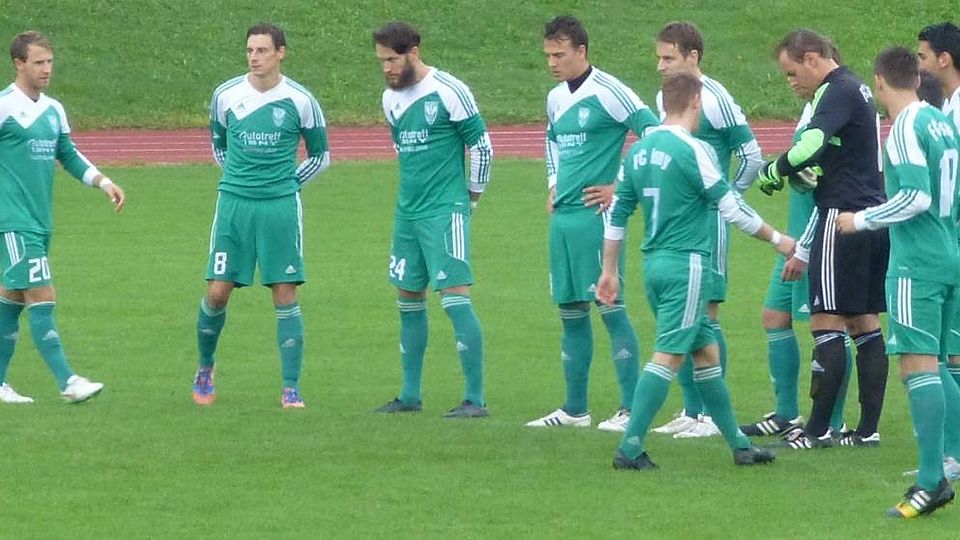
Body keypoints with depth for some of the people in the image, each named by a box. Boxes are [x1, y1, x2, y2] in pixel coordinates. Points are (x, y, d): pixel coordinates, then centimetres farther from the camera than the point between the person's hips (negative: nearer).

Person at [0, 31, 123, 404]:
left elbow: (69, 156, 21)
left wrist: (103, 182, 9)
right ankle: (67, 383, -14)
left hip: (40, 221, 8)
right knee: (42, 299, -11)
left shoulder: (53, 111, 13)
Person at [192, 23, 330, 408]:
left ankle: (291, 388, 0)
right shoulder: (226, 96, 2)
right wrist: (238, 178, 11)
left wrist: (287, 184, 4)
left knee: (285, 294, -4)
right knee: (217, 292, -1)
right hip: (233, 203, 1)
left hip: (280, 206, -1)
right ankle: (205, 370, 21)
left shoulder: (300, 101, -3)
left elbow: (320, 156, 10)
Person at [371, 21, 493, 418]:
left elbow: (482, 146, -5)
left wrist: (472, 197, 1)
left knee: (455, 297, -13)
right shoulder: (390, 99, 9)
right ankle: (410, 396, 21)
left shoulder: (448, 92, -12)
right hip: (408, 213, 8)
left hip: (445, 211, -8)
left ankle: (475, 399, -11)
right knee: (408, 301, 12)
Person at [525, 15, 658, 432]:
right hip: (563, 216, 8)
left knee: (609, 305, -9)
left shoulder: (607, 93, -11)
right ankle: (574, 409, 17)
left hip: (595, 214, -8)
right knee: (570, 311, 10)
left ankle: (631, 409, -7)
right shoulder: (556, 99, 14)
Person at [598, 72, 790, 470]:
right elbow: (733, 209, -9)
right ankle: (630, 447, -12)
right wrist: (777, 240, 4)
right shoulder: (693, 151, -13)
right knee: (668, 356, -7)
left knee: (705, 350, 14)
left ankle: (738, 444, 20)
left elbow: (617, 214, 13)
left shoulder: (638, 151, 9)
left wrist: (609, 270, 21)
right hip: (686, 264, -8)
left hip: (654, 263, 8)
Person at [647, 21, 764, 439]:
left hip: (707, 221, -8)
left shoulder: (715, 100, -12)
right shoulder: (664, 98, 11)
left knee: (705, 314, -6)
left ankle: (713, 414, -2)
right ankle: (690, 411, 16)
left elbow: (752, 157, -9)